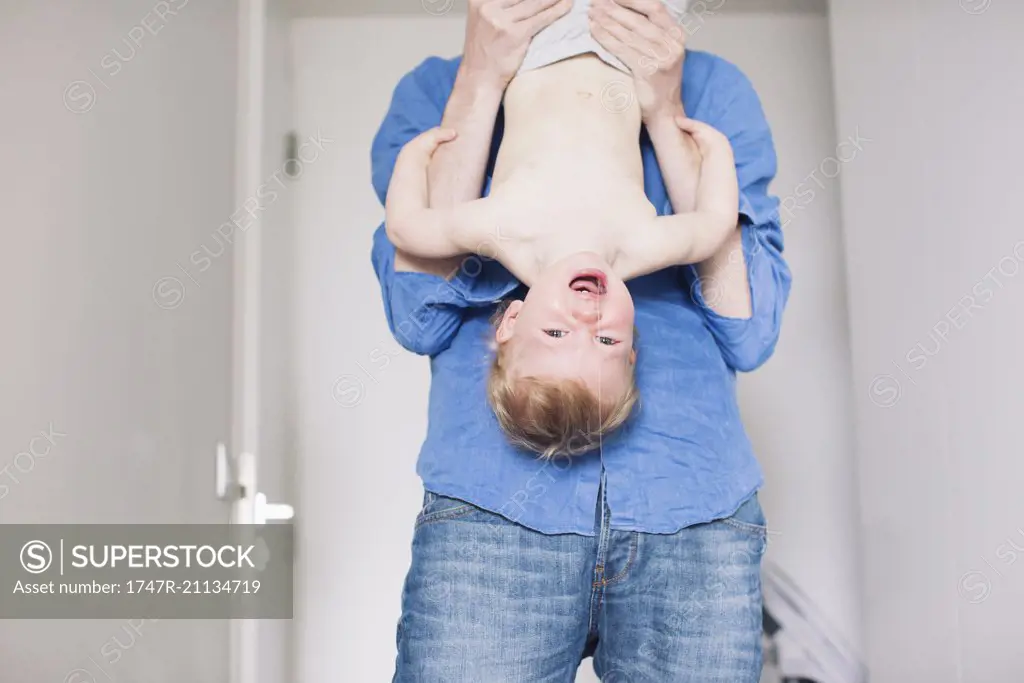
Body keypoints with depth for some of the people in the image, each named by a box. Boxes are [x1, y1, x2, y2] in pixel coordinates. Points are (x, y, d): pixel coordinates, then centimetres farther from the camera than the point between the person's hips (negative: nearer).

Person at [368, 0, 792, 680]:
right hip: (495, 513, 0)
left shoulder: (712, 88, 13)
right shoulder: (437, 89, 12)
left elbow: (751, 332, 1)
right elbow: (419, 316, -4)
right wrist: (481, 76, -6)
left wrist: (664, 112, -4)